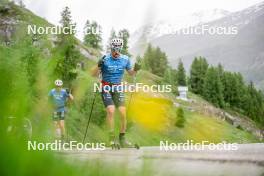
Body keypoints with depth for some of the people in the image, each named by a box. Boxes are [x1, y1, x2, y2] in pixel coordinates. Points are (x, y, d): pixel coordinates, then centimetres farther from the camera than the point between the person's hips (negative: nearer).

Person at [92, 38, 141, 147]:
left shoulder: (125, 59, 0)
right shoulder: (105, 59, -9)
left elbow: (131, 74, 14)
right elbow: (94, 75, -7)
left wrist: (135, 70, -8)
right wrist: (99, 66, -26)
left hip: (118, 88, 3)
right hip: (106, 87, -3)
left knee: (123, 113, -11)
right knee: (111, 110, -22)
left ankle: (122, 138, 3)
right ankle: (111, 138, -14)